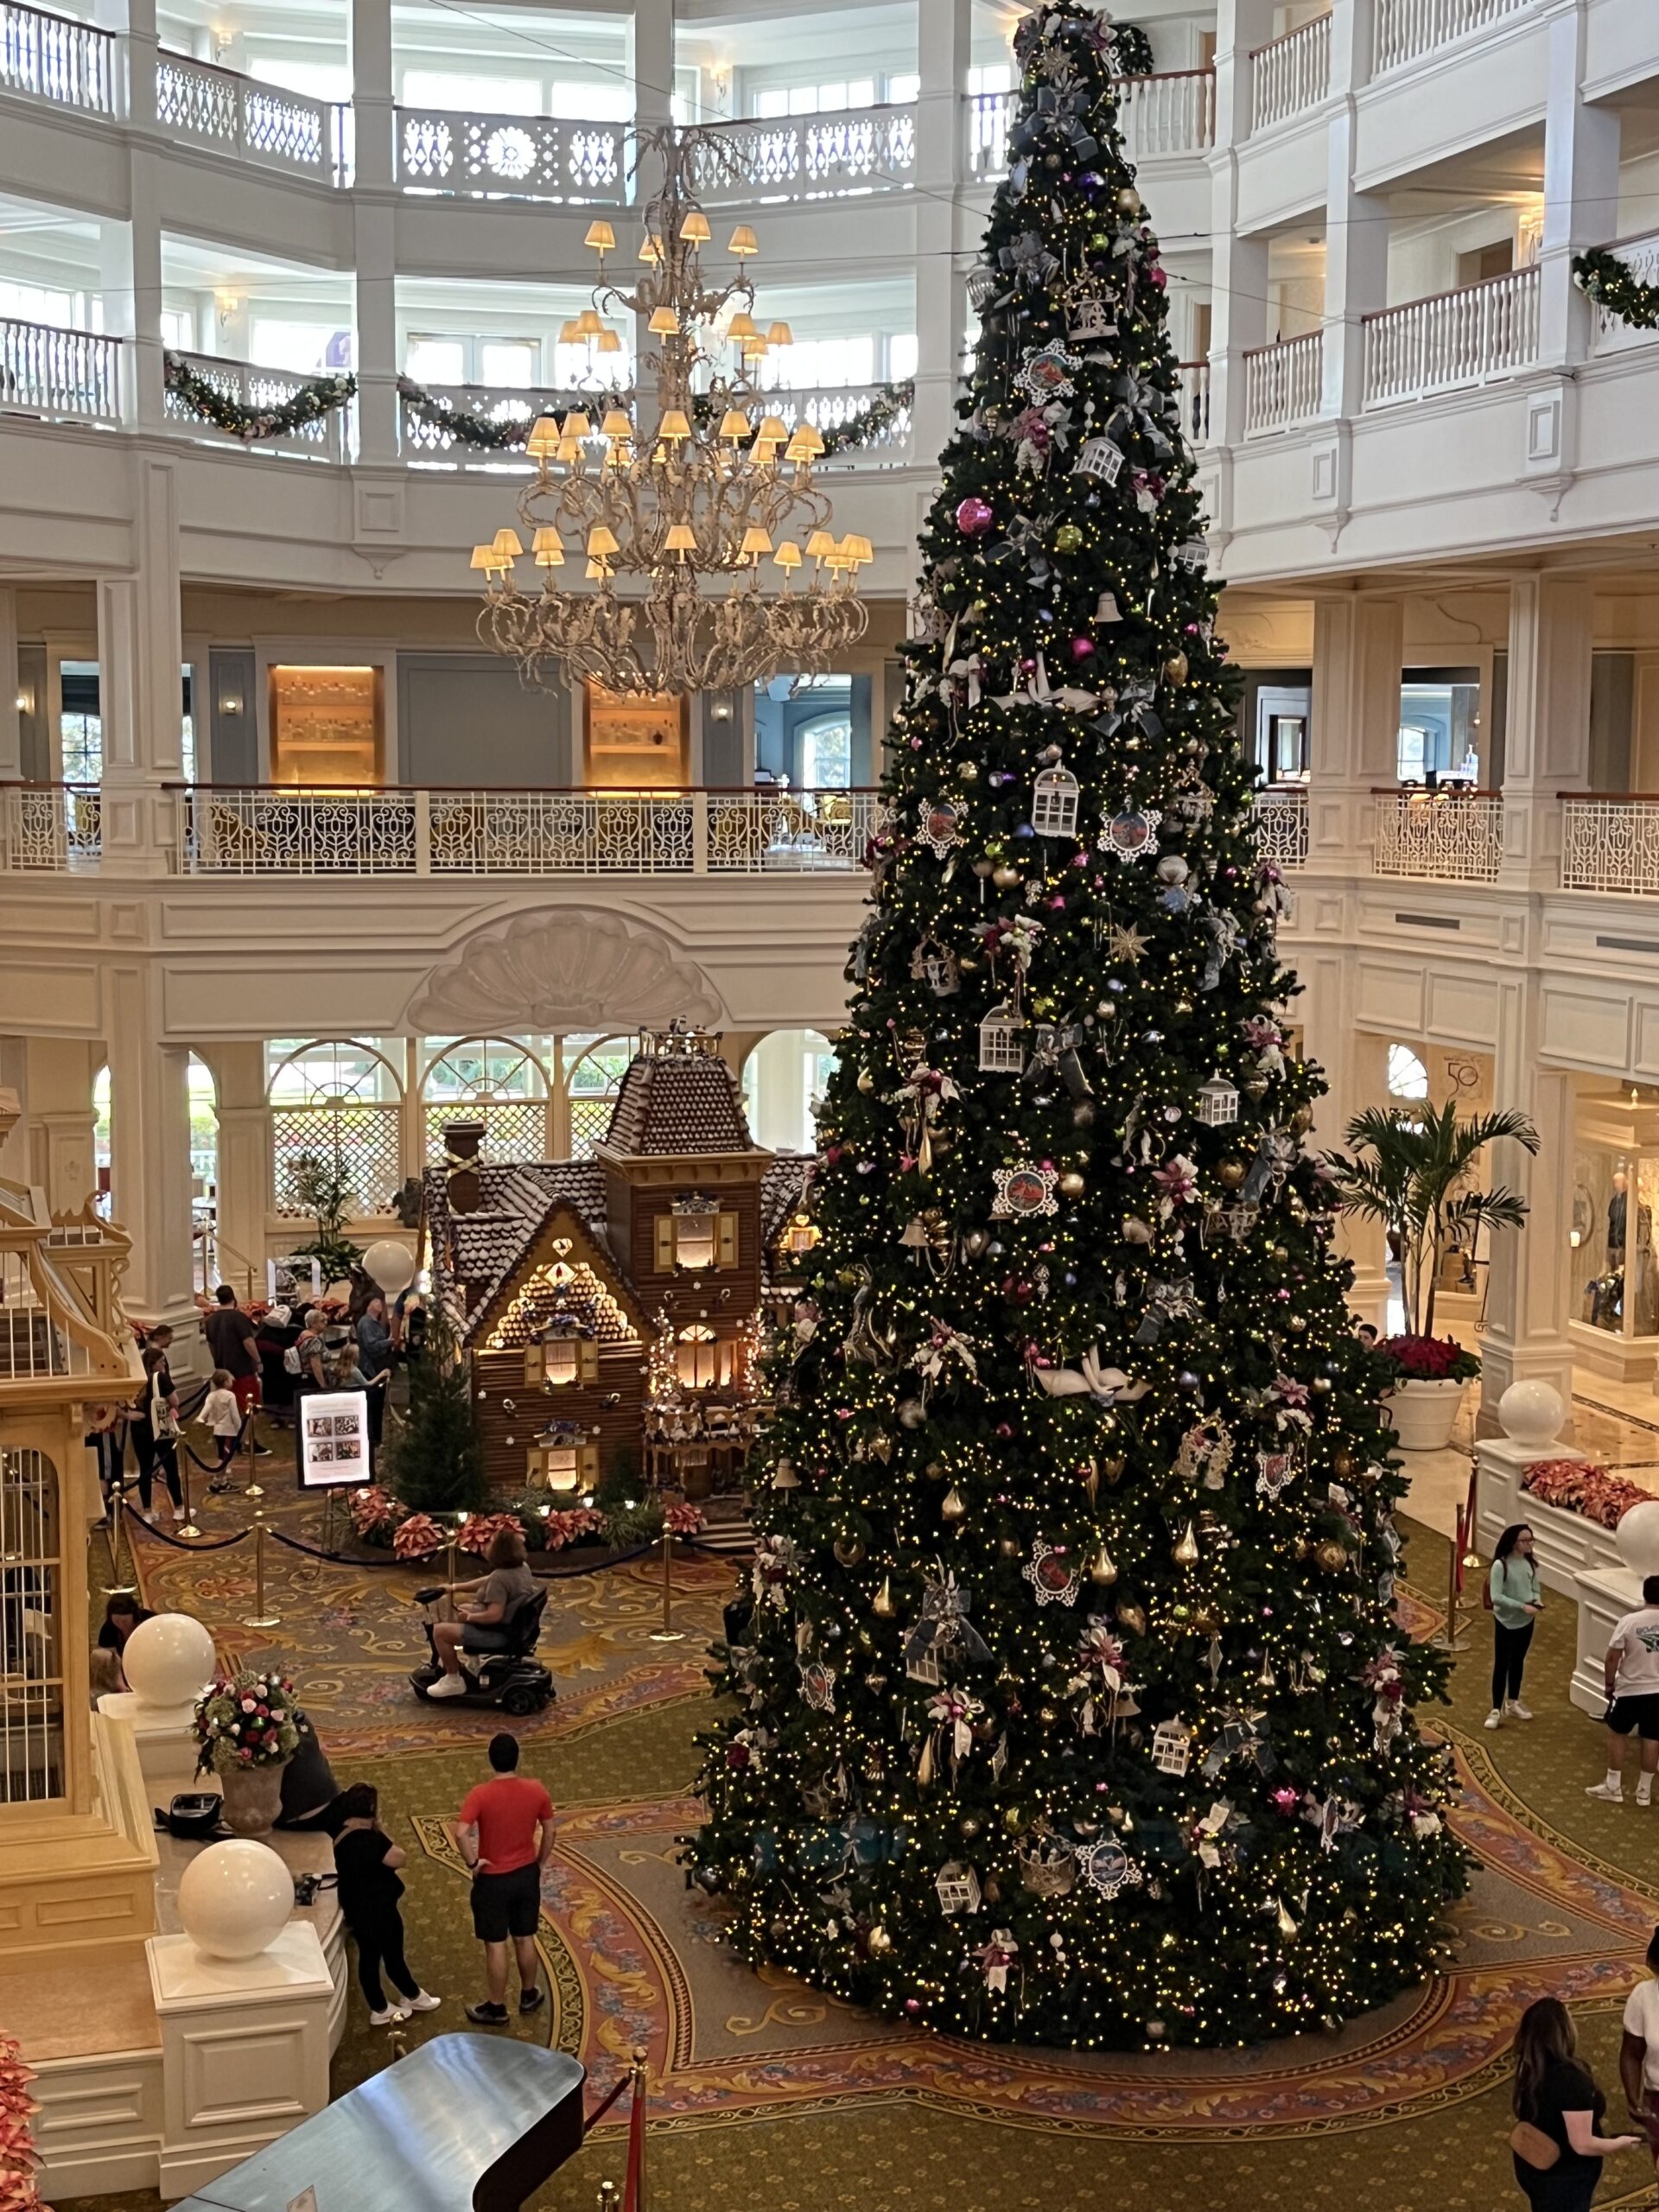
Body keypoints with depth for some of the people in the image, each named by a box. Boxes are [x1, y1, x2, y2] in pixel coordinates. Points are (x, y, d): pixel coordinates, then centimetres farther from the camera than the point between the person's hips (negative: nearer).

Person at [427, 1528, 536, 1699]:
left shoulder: (500, 1577, -29)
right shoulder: (523, 1568, 1)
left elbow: (494, 1615, -35)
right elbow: (487, 1582, 12)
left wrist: (470, 1617, -18)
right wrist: (455, 1587, 14)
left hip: (499, 1633, -10)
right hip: (514, 1626, 10)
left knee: (440, 1631, -8)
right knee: (464, 1610, 30)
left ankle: (453, 1681, 2)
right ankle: (452, 1660, 41)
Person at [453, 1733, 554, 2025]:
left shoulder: (481, 1794, -21)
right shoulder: (536, 1790, -9)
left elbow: (461, 1833, -32)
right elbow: (549, 1832, 1)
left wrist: (472, 1862, -17)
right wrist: (539, 1864, 14)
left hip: (493, 1879, -4)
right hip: (527, 1874, 4)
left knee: (495, 1945, 10)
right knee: (525, 1939, 20)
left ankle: (497, 2007, 21)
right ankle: (529, 1994, 36)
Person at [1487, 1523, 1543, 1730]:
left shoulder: (1530, 1563, 0)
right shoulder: (1500, 1565, -19)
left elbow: (1535, 1589, 10)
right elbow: (1496, 1597, -23)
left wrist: (1537, 1602, -13)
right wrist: (1522, 1606, -26)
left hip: (1526, 1622, 6)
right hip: (1506, 1622, -6)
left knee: (1517, 1663, 18)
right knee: (1501, 1665, -1)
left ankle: (1513, 1704, 32)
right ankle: (1496, 1710, 5)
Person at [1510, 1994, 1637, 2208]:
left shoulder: (1530, 2071, -2)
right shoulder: (1571, 2080, -28)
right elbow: (1582, 2144, -25)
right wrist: (1619, 2144, -8)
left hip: (1534, 2169, 8)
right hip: (1563, 2180, -8)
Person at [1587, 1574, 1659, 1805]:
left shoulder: (1629, 1621, -16)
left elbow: (1613, 1657, -11)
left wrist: (1610, 1684, 4)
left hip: (1630, 1689, -3)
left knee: (1617, 1734, 14)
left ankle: (1613, 1788, 19)